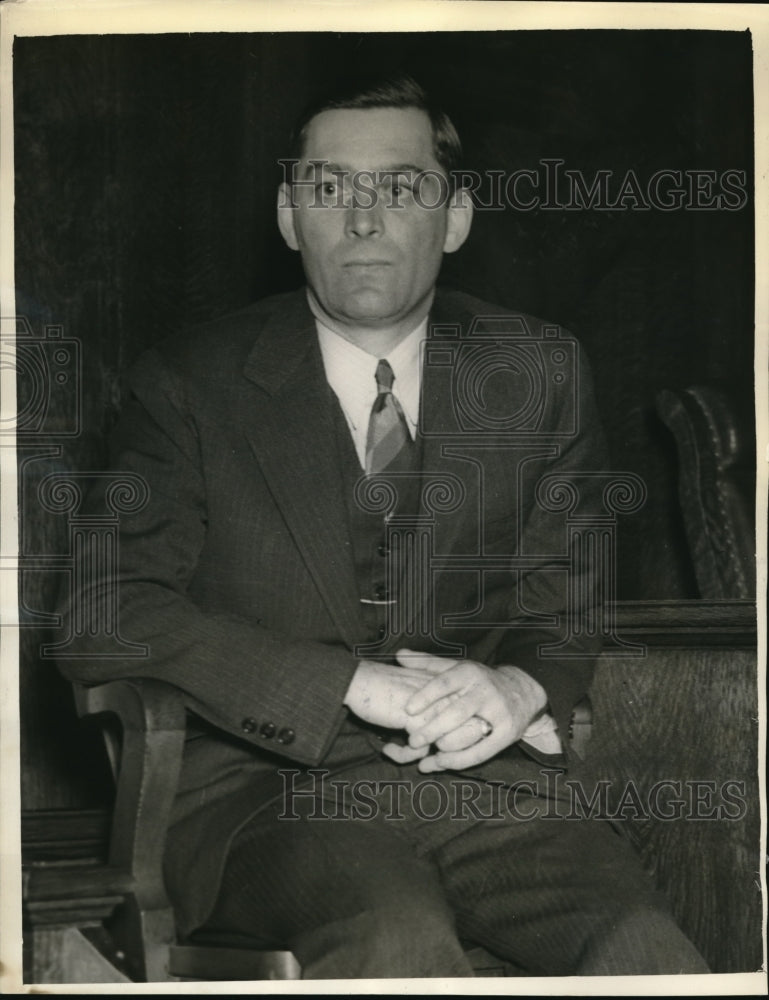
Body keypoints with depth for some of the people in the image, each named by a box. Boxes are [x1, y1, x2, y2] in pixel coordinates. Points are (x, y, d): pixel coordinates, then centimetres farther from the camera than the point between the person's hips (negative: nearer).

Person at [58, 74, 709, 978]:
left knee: (647, 955, -26)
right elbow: (104, 614, -5)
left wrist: (523, 684, -7)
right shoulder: (189, 385, 5)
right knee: (399, 942, -34)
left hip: (491, 779, 3)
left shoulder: (539, 372, 13)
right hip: (269, 787, -2)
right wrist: (358, 685, -14)